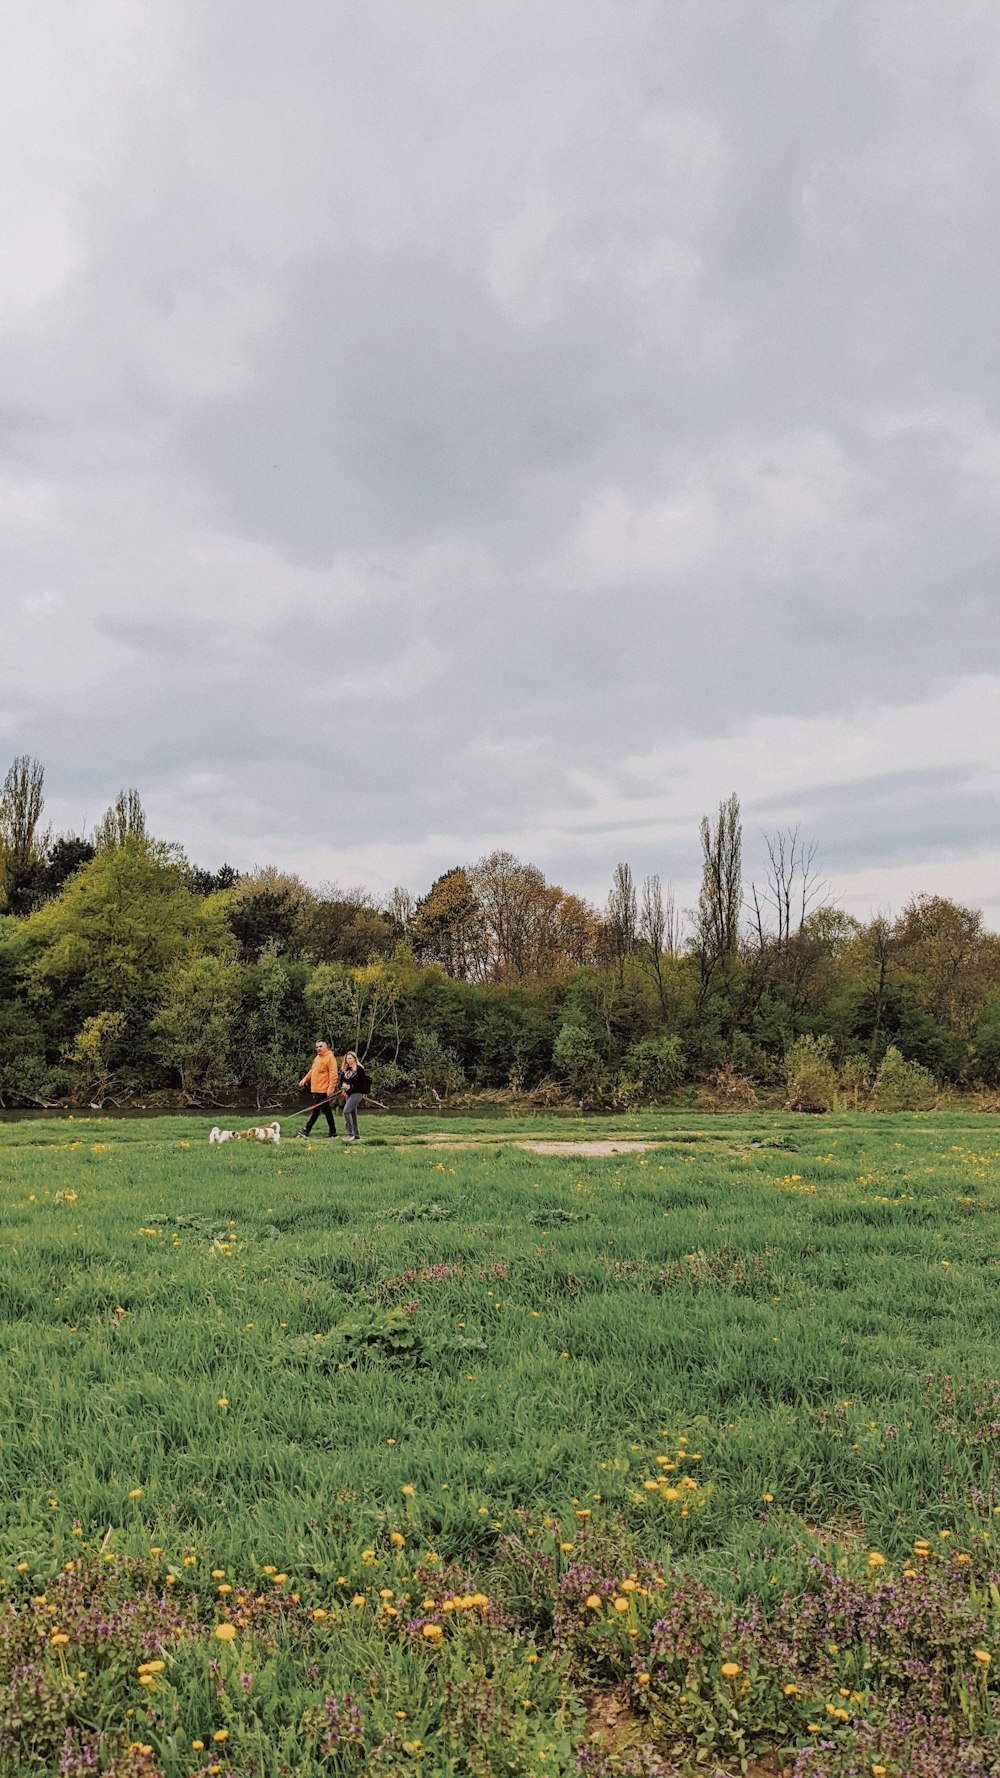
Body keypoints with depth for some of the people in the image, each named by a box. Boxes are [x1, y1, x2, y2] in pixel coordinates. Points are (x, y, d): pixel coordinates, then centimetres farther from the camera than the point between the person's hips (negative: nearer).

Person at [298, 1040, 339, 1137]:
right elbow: (312, 1070, 25)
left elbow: (333, 1074, -17)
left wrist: (331, 1088, -23)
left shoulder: (330, 1057, -11)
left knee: (315, 1110, -7)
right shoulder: (318, 1057, 17)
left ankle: (306, 1130, -5)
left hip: (323, 1090, -9)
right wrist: (305, 1079, 12)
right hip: (316, 1089, 9)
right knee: (326, 1111, 12)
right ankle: (332, 1131, 17)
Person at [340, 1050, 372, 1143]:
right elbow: (342, 1080, 15)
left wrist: (350, 1086, -20)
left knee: (346, 1111, -18)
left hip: (357, 1093, -8)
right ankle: (356, 1136, 17)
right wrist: (343, 1088, -3)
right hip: (349, 1094, 8)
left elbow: (361, 1082, -15)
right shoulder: (346, 1070, 12)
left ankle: (350, 1133, -14)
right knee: (353, 1114, 10)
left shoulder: (359, 1069, -9)